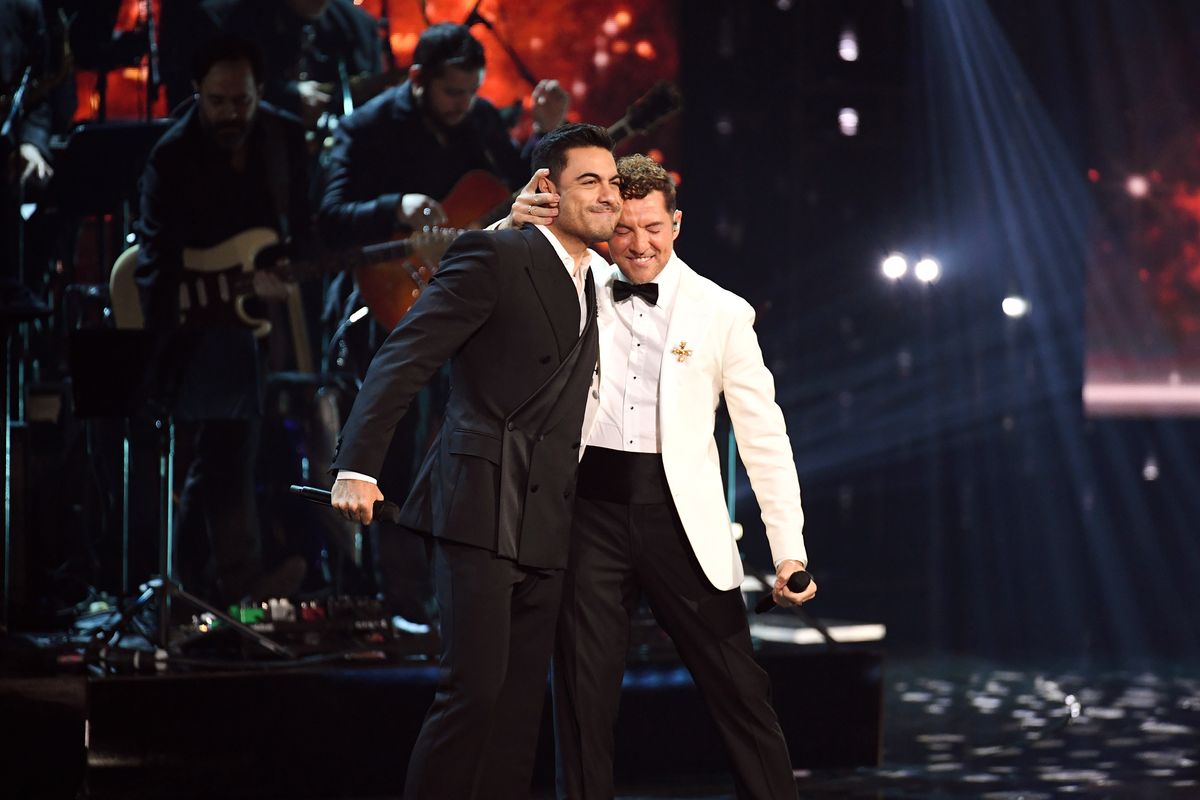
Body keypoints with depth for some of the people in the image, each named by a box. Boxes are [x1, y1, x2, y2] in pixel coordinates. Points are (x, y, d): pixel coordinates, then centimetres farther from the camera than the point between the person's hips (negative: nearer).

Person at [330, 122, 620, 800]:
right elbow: (405, 358, -11)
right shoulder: (496, 256, -5)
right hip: (484, 508, -8)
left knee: (522, 697, 7)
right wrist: (358, 466, -20)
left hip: (547, 525, 8)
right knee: (476, 688, -12)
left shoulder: (593, 285, 19)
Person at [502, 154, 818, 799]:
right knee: (584, 691, 6)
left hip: (680, 514, -1)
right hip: (591, 507, 1)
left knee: (737, 685, -1)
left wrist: (789, 551, -5)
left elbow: (764, 436, 3)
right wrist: (516, 224, -11)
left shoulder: (722, 314, 4)